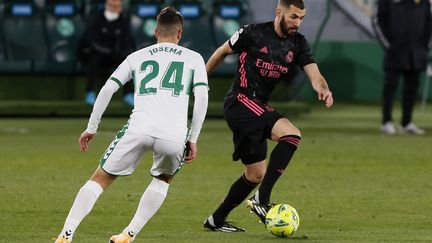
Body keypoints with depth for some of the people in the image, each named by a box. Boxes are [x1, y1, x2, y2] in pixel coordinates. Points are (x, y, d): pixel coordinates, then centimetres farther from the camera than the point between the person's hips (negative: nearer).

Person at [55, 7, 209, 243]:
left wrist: (91, 128, 22)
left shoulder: (138, 56, 22)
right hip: (174, 135, 0)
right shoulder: (194, 58, 19)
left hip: (138, 128, 0)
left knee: (100, 179, 13)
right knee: (163, 179, 30)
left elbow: (107, 89, 15)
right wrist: (193, 139, 11)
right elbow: (202, 96, 7)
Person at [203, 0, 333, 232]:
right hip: (241, 101, -8)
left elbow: (314, 73, -8)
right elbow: (222, 52, 5)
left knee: (256, 174, 13)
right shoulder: (253, 33, -10)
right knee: (291, 134, -27)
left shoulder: (298, 44, 5)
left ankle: (216, 220, 27)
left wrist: (323, 89, -31)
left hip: (258, 107, 8)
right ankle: (261, 198, -27)